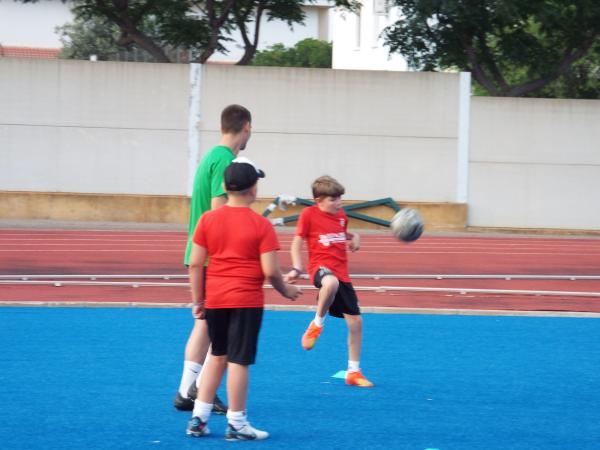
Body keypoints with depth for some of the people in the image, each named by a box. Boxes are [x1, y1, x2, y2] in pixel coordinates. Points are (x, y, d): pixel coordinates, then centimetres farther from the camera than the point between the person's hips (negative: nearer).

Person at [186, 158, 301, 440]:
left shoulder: (208, 220, 0)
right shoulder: (261, 225, -9)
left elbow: (195, 263, -1)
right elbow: (270, 271, -12)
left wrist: (197, 300, 7)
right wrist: (286, 291, 7)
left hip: (214, 299, 4)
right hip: (247, 301, -4)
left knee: (217, 355, 19)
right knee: (238, 361, 0)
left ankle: (198, 419, 19)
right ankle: (236, 425, 6)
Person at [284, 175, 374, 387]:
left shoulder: (341, 215, 13)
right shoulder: (309, 214, -3)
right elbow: (297, 243, -1)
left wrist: (354, 237, 11)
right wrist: (296, 269, -13)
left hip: (341, 272, 6)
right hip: (320, 266, -6)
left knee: (355, 321, 5)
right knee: (331, 283, -45)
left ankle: (353, 372, 20)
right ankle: (317, 324, -19)